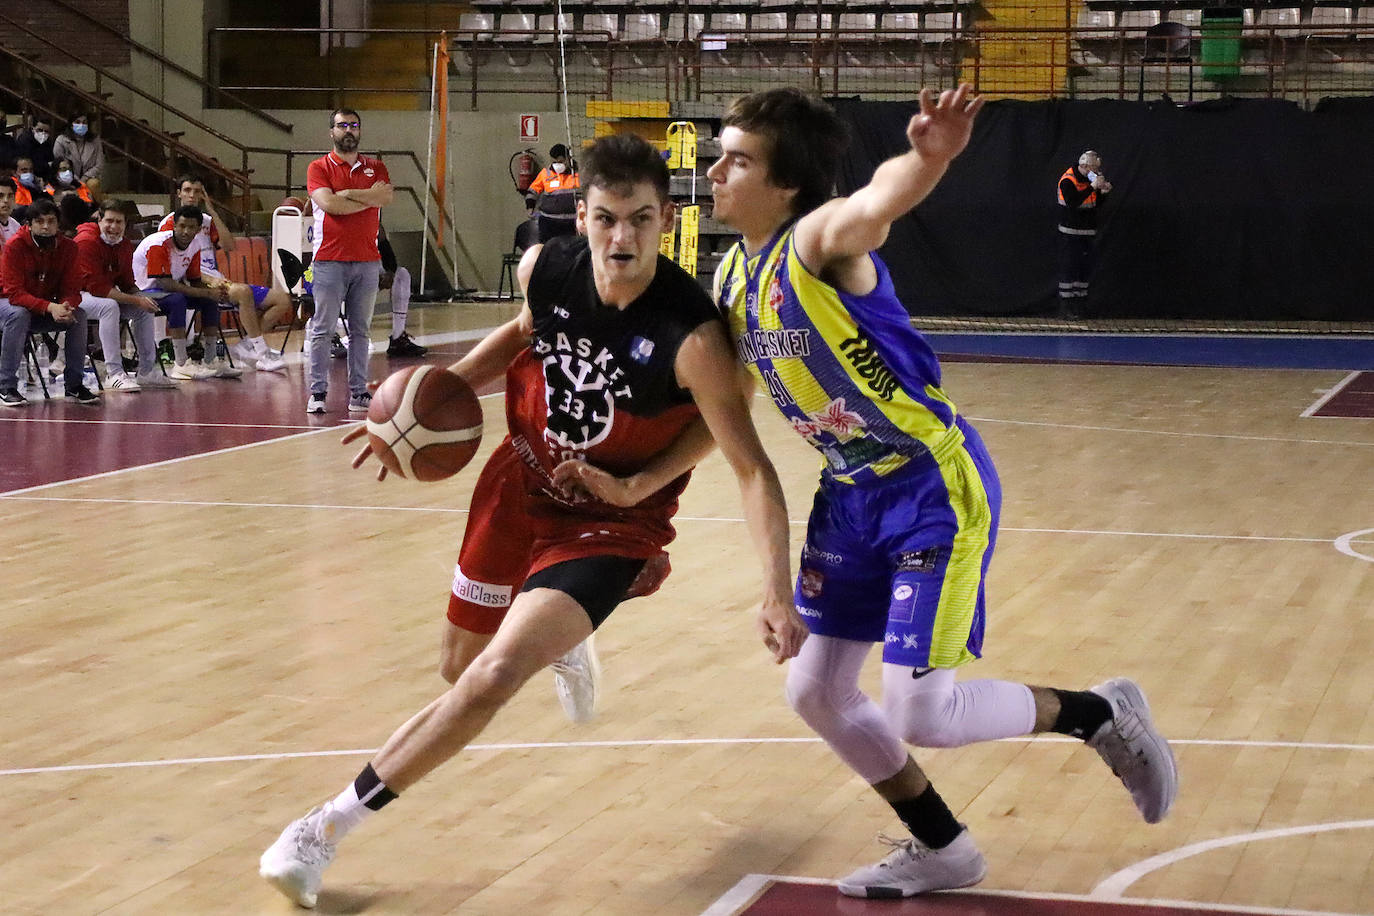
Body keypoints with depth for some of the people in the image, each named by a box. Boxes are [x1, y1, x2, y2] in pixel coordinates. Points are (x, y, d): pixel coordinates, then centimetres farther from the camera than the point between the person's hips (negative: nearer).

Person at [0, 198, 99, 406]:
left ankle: (74, 385, -10)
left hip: (48, 307, 4)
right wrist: (50, 308, -41)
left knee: (79, 315, -20)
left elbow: (72, 289, -8)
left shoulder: (68, 247, -9)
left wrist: (66, 306, -34)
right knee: (18, 314, -37)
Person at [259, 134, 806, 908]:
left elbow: (752, 469, -27)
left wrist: (778, 595, -35)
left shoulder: (690, 336, -30)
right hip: (523, 482, 6)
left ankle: (331, 827, -11)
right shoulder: (545, 269, -16)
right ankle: (560, 644, 62)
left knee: (495, 676, -24)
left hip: (609, 524, -5)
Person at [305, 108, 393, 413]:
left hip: (367, 260, 3)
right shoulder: (319, 168, 3)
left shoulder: (375, 167, 14)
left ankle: (358, 392, 10)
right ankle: (318, 393, -2)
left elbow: (387, 198, -5)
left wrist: (346, 194, -8)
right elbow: (329, 204, -13)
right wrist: (369, 198, -4)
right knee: (322, 329, -5)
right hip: (329, 260, -3)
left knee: (360, 330, 6)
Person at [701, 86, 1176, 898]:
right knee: (817, 692, 11)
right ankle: (941, 851, 31)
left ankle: (1102, 715, 16)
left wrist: (926, 159, -72)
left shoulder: (818, 240, -24)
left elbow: (877, 202, -50)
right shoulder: (733, 276, 1)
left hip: (935, 488, -9)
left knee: (922, 714, -11)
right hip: (852, 492, 9)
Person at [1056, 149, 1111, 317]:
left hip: (1087, 233, 8)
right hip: (1070, 234, -8)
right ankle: (1065, 309, -6)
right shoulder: (1068, 180, -13)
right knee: (1069, 268, -8)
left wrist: (1103, 192, -1)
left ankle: (1075, 306, 10)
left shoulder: (1089, 178, 11)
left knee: (1085, 269, 6)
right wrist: (1092, 187, -28)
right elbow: (1073, 202, -28)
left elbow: (1096, 203, 19)